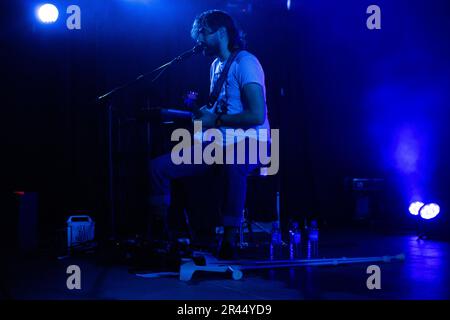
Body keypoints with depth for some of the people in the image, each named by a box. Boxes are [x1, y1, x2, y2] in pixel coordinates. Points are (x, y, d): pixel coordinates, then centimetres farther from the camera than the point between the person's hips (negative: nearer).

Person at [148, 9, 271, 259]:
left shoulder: (244, 62, -11)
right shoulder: (216, 65, 16)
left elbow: (257, 115, -21)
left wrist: (215, 120, -16)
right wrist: (200, 107, 7)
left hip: (250, 144, -8)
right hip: (220, 145, 9)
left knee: (232, 161, -44)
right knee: (159, 166, -2)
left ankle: (230, 237, -32)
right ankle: (158, 233, 6)